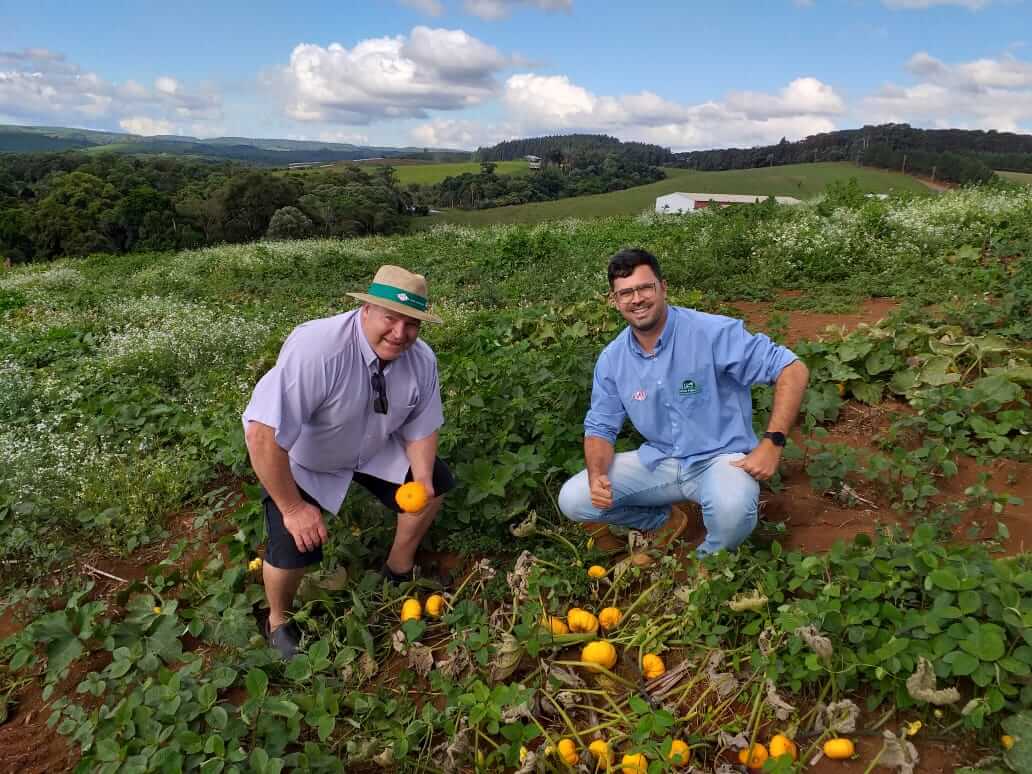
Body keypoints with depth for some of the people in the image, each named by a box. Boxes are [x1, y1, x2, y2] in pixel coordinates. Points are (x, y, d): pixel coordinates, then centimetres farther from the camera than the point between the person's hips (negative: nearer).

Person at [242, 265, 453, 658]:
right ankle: (278, 622, 16)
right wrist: (293, 508, -31)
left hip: (374, 449, 6)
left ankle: (399, 571, 29)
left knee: (435, 483, 4)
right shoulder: (315, 350, -40)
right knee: (293, 549, -19)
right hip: (302, 461, -5)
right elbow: (261, 435, -40)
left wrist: (421, 481, -23)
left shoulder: (421, 359, -20)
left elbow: (421, 429, -5)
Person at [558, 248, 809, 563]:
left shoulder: (713, 333, -18)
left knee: (732, 511, -38)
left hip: (720, 457, -4)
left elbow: (793, 369, -15)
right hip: (658, 461, 5)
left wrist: (773, 442, -23)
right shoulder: (611, 360, -2)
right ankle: (665, 521, 17)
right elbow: (600, 428, 5)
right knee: (573, 500, -8)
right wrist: (597, 476, -15)